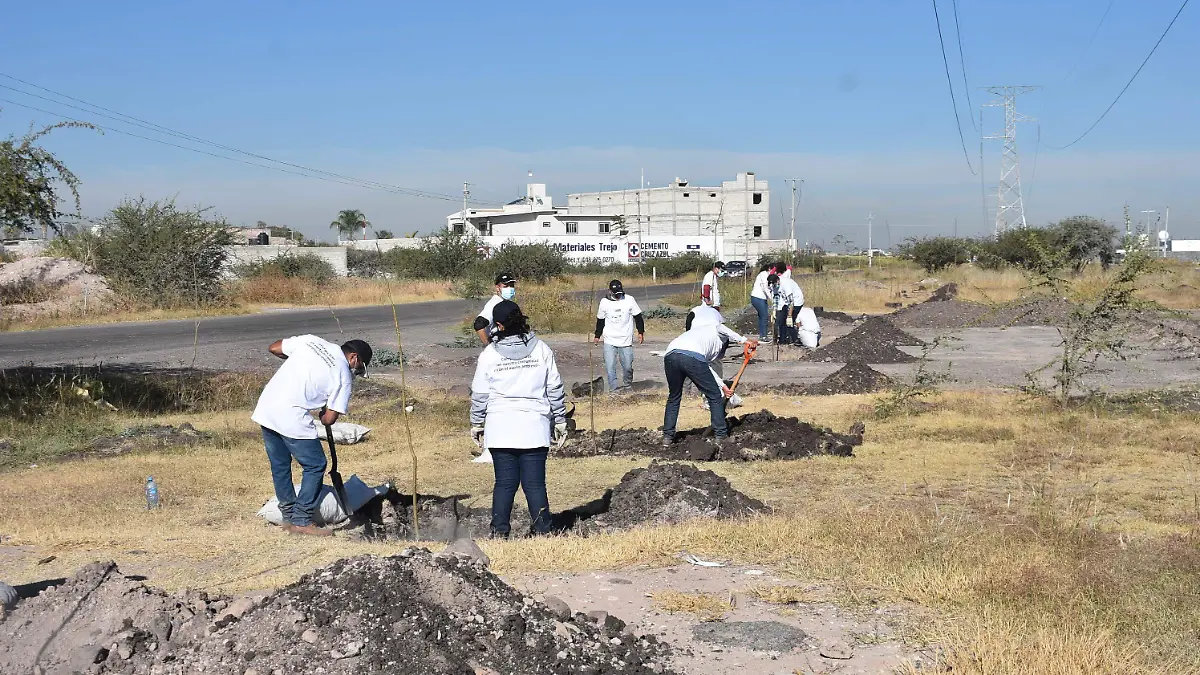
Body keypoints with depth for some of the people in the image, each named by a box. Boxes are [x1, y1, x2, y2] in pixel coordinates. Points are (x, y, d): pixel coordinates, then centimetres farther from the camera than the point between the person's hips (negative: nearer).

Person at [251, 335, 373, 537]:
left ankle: (289, 516, 29)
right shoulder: (344, 376, -2)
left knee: (280, 465, 19)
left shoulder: (310, 340, 12)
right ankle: (301, 521, 7)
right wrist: (324, 416, 20)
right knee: (315, 466, 7)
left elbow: (274, 348, 19)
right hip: (292, 417, -7)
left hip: (265, 407, 7)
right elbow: (329, 419, -4)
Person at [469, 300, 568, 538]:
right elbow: (555, 389, 5)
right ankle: (542, 530, 2)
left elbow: (479, 394, 4)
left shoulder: (489, 354, -1)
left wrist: (476, 424, 16)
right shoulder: (541, 349, 1)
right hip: (534, 427, 0)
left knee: (505, 483, 6)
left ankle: (499, 531, 5)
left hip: (500, 427, 0)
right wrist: (560, 421, 14)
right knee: (535, 483, 3)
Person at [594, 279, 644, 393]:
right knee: (610, 366, -9)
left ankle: (627, 385, 29)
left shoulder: (629, 300, -4)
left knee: (627, 366, 5)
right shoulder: (604, 302, -1)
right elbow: (600, 320, 12)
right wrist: (597, 335, 17)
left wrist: (641, 332, 3)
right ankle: (613, 388, -3)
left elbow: (638, 317, 5)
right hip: (609, 341, 0)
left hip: (626, 341, 0)